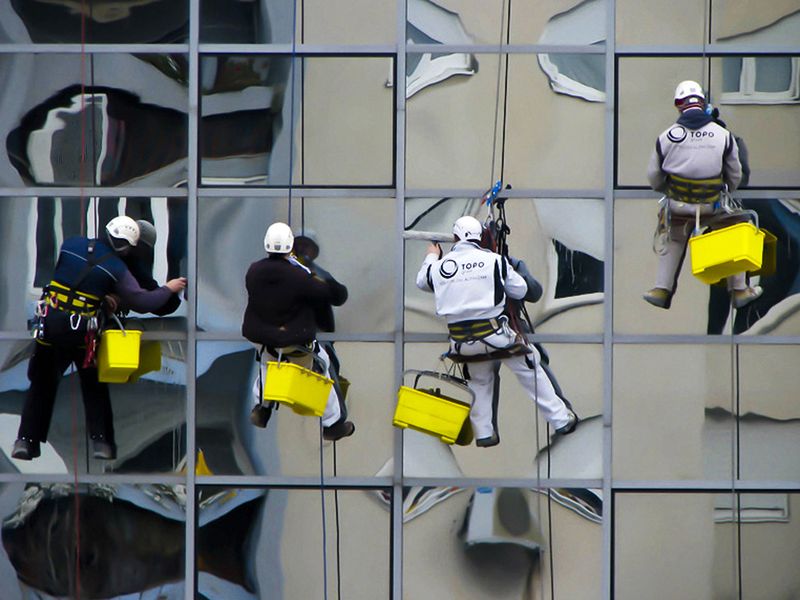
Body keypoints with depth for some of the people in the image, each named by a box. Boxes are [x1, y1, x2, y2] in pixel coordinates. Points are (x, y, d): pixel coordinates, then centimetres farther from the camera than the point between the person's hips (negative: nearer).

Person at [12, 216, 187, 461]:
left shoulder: (70, 245, 2)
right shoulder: (117, 269, -5)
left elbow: (48, 268, 14)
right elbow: (142, 301, -6)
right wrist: (168, 289, 11)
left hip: (50, 323, 2)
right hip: (81, 331, -2)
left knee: (42, 383, 13)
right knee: (94, 386, 15)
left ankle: (26, 440, 7)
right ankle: (101, 442, 10)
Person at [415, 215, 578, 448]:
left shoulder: (440, 266, 1)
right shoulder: (494, 260, -7)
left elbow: (422, 282, 25)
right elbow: (520, 291, 2)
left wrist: (431, 256, 43)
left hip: (462, 341, 3)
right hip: (494, 333, -3)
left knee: (479, 381, 24)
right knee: (531, 371, 12)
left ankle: (484, 434, 23)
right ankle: (561, 419, 17)